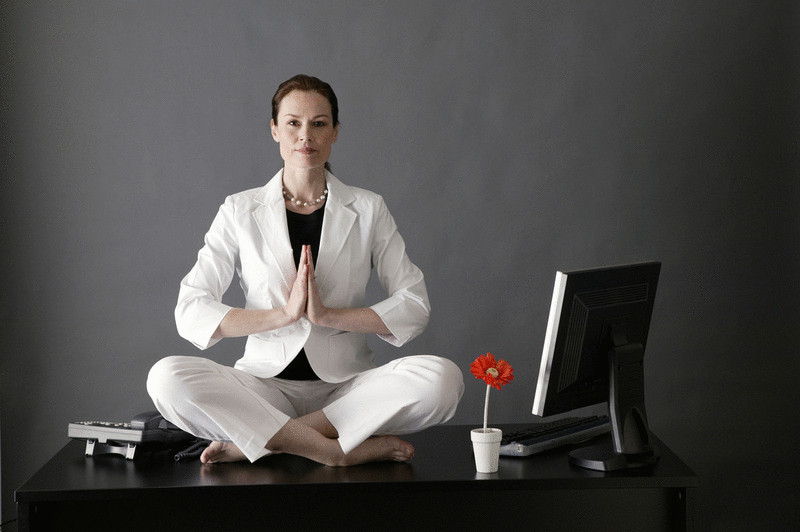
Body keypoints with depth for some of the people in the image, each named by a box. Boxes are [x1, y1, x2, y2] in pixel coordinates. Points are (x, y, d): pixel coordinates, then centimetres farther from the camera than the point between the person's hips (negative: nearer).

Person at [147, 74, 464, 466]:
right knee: (167, 378, -29)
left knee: (442, 379, -29)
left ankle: (253, 442, -23)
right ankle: (337, 450, -28)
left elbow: (414, 307, 1)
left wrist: (327, 315, -12)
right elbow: (190, 313, -2)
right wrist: (284, 314, -14)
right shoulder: (240, 211, 7)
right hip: (266, 384, -1)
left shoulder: (367, 210, 8)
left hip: (346, 386, 1)